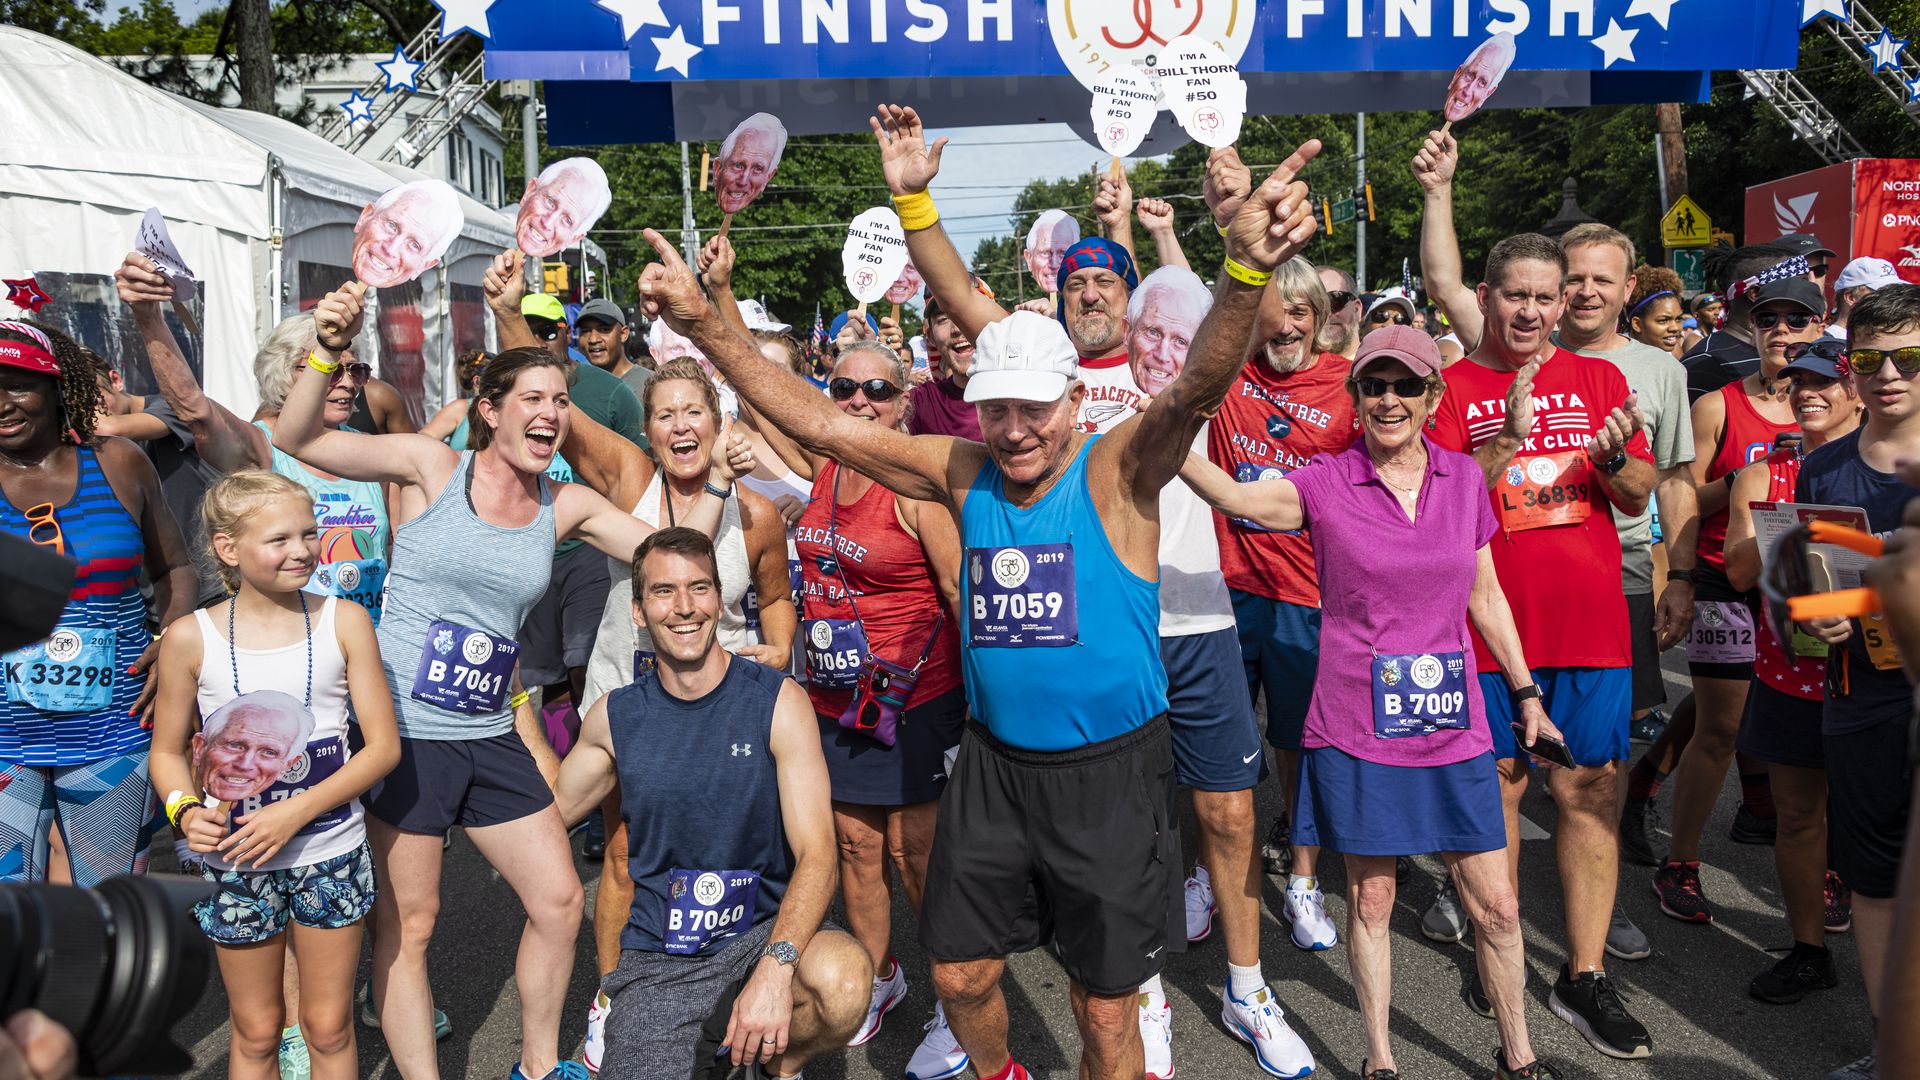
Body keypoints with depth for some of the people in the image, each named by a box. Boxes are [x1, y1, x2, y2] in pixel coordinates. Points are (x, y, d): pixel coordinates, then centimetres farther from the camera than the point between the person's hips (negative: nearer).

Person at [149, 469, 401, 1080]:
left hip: (331, 852, 0)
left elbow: (383, 745, -7)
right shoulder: (190, 638, -7)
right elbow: (168, 750, 5)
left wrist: (295, 811, -16)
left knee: (329, 1028, 13)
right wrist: (186, 811, -15)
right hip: (236, 859, 0)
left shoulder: (344, 621, -7)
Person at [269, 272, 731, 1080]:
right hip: (404, 733, -5)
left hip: (490, 736, 5)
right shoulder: (434, 467, -7)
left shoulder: (567, 506, 4)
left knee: (559, 901, 10)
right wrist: (327, 352, -26)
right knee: (407, 926, 5)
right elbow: (297, 440, -12)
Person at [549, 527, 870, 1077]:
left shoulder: (776, 701, -8)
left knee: (843, 981, -33)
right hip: (657, 960, 3)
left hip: (762, 933, -2)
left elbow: (816, 851, -16)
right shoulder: (615, 718, 2)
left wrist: (776, 967, -31)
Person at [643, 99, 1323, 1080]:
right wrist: (701, 322, -10)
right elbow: (814, 420, -4)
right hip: (994, 768, 4)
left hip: (1109, 774, -3)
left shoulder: (1117, 473, -12)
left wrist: (1245, 272, -49)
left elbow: (1198, 385, -30)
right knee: (960, 976, 17)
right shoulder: (964, 476, -3)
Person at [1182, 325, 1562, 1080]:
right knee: (1370, 898, 10)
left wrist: (1524, 692, 15)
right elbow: (1232, 495, -26)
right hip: (1356, 728, -3)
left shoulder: (1464, 478, 4)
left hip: (1452, 727, 3)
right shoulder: (1325, 484, -7)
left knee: (1496, 906, 10)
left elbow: (1485, 596, 13)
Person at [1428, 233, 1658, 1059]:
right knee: (1495, 789, 7)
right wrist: (1507, 438, -22)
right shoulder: (1452, 386, 0)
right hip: (1488, 625, -2)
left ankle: (1585, 976, 15)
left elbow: (1638, 500, 7)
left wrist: (1613, 458, -14)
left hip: (1591, 620, 3)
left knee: (1591, 791, 4)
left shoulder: (1598, 379, 10)